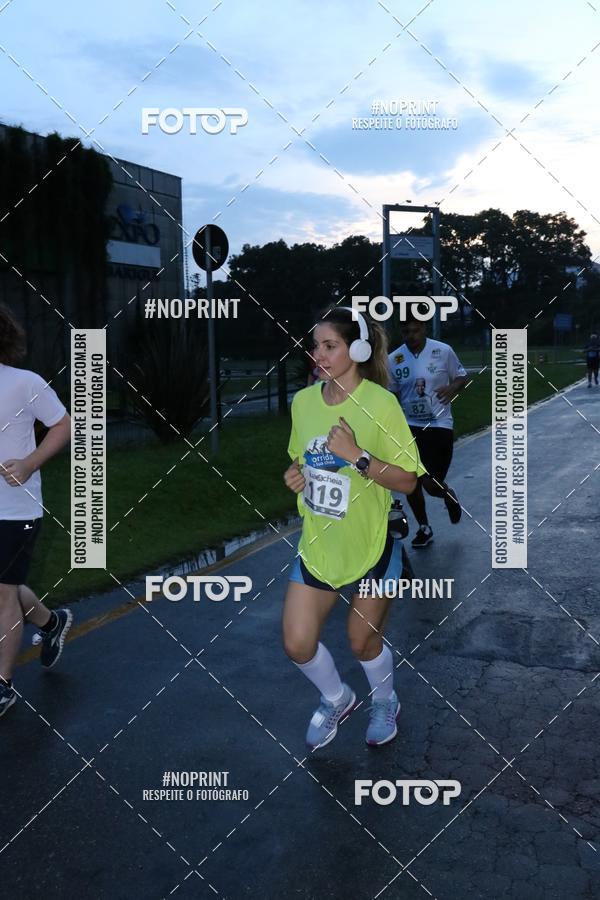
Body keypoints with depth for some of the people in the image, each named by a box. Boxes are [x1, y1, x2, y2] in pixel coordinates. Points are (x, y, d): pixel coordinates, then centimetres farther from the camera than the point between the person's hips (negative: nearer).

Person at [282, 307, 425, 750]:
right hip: (317, 544, 4)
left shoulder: (381, 403, -18)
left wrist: (357, 456, -29)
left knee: (363, 641, 12)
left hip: (372, 545, -4)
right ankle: (337, 699, 37)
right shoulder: (302, 401, -2)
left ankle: (385, 702, 46)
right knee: (298, 644, 4)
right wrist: (295, 475, -6)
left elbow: (407, 480, -17)